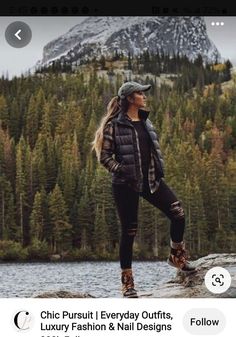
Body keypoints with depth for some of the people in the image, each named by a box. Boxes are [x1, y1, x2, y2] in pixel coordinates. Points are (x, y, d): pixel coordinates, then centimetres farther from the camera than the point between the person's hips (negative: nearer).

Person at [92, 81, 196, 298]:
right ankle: (127, 281, 11)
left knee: (178, 213, -9)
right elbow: (104, 156, -8)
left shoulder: (145, 122, 12)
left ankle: (177, 256, 14)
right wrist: (122, 171, -18)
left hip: (151, 179, 6)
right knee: (129, 231, -1)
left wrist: (159, 170, 9)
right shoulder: (114, 125, -8)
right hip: (126, 184, -6)